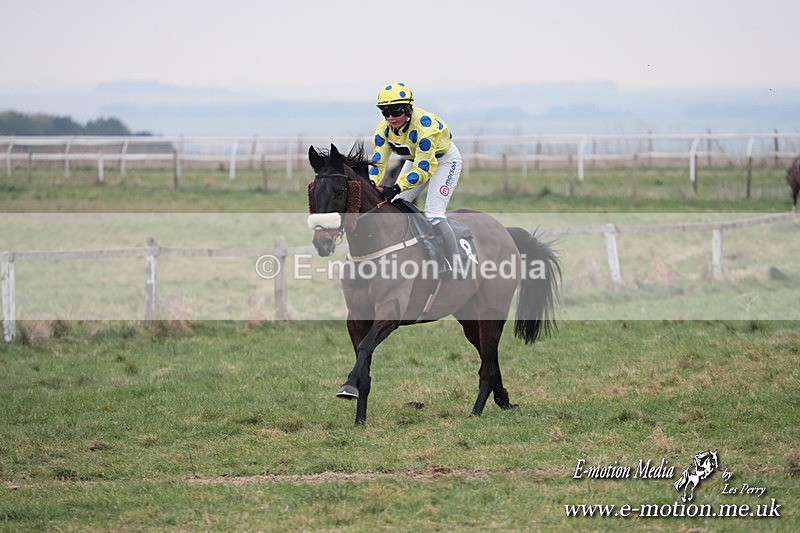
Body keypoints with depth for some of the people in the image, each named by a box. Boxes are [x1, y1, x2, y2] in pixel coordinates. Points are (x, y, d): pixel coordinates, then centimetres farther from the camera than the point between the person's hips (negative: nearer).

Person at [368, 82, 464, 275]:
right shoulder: (385, 128, -17)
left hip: (444, 160, -7)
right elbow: (377, 162, -15)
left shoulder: (424, 126, -37)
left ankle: (454, 265, -14)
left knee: (433, 213, -20)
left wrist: (396, 188, -48)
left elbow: (423, 169, -38)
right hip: (416, 159, 7)